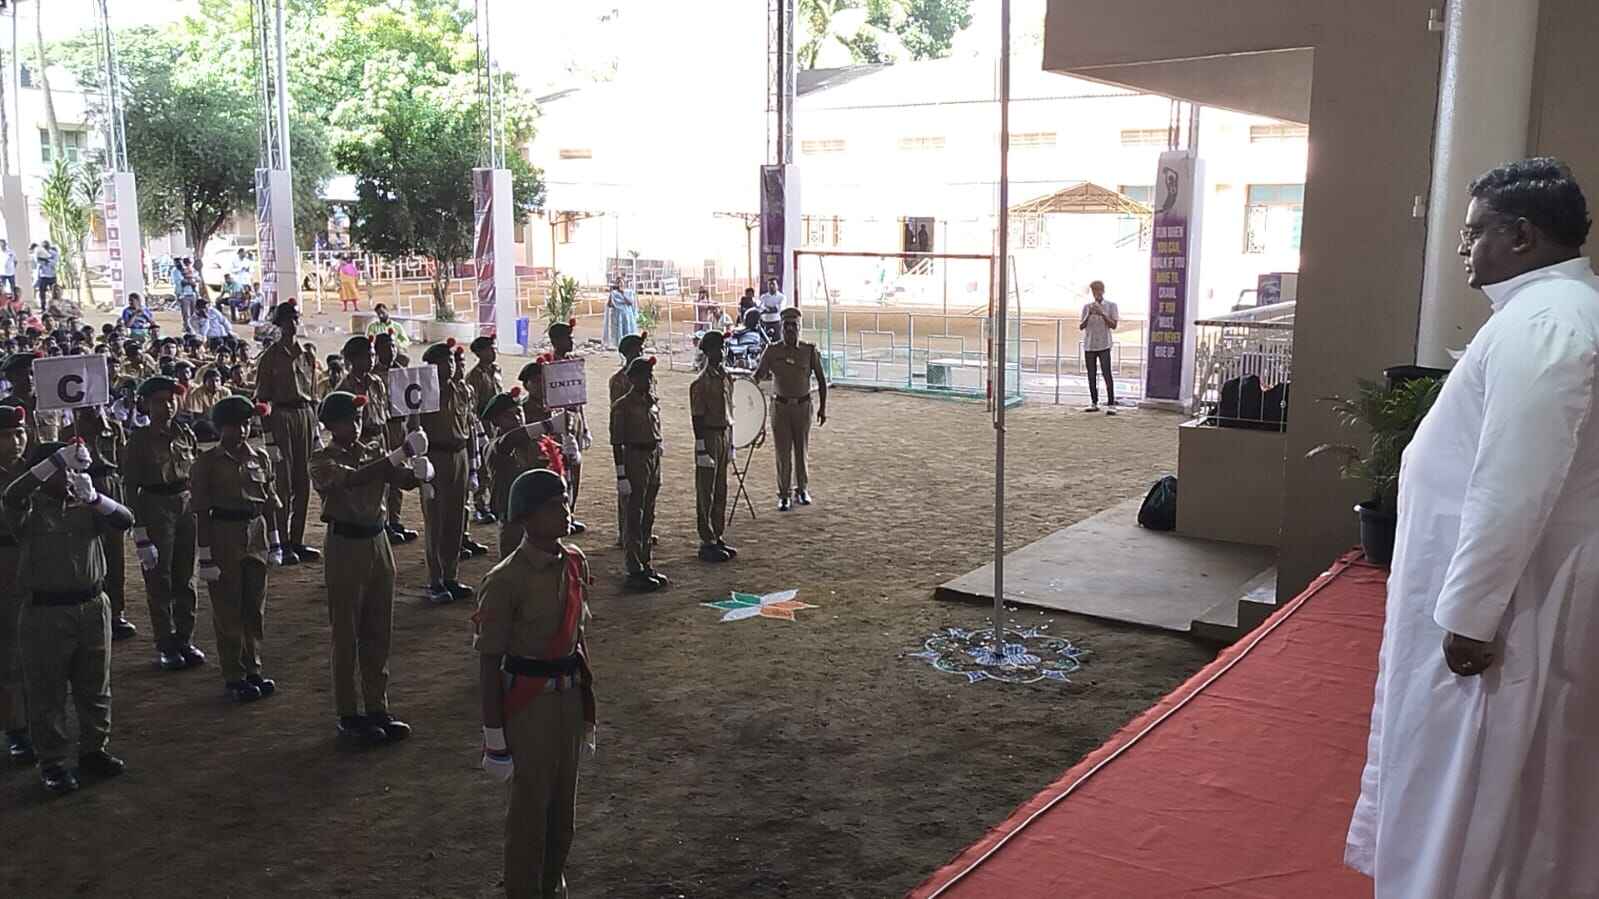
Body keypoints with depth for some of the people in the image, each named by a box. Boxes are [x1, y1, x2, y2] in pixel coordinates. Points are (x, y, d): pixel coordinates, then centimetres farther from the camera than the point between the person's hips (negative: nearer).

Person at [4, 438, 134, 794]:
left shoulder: (85, 506, 6)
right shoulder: (30, 509, -4)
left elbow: (125, 520, -7)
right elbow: (12, 495, -27)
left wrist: (94, 497, -22)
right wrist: (58, 459, -31)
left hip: (93, 607, 4)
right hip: (46, 612, -4)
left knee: (94, 686, 14)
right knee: (47, 692, 4)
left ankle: (94, 749, 28)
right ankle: (51, 761, 14)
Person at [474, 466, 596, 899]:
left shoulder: (575, 562, 0)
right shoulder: (506, 580, -20)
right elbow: (489, 661, -15)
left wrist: (586, 704, 16)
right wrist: (494, 734, -13)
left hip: (569, 697, 7)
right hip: (529, 704, -6)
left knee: (564, 802, 19)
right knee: (531, 805, 7)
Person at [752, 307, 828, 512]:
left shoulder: (809, 351, -2)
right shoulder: (772, 351, -3)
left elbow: (821, 380, 4)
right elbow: (758, 375, -5)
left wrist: (822, 407, 3)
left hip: (803, 406, 1)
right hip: (780, 406, 0)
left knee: (801, 449, 10)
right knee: (783, 451, 2)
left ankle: (802, 489, 27)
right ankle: (783, 495, 11)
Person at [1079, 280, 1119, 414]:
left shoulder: (1111, 306, 4)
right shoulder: (1087, 306, 10)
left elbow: (1113, 325, -3)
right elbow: (1081, 327, 6)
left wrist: (1102, 314, -15)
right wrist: (1089, 315, -10)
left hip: (1104, 345, -3)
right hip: (1089, 345, 3)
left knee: (1107, 374, -11)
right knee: (1091, 376, 5)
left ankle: (1111, 404, -11)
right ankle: (1094, 403, 12)